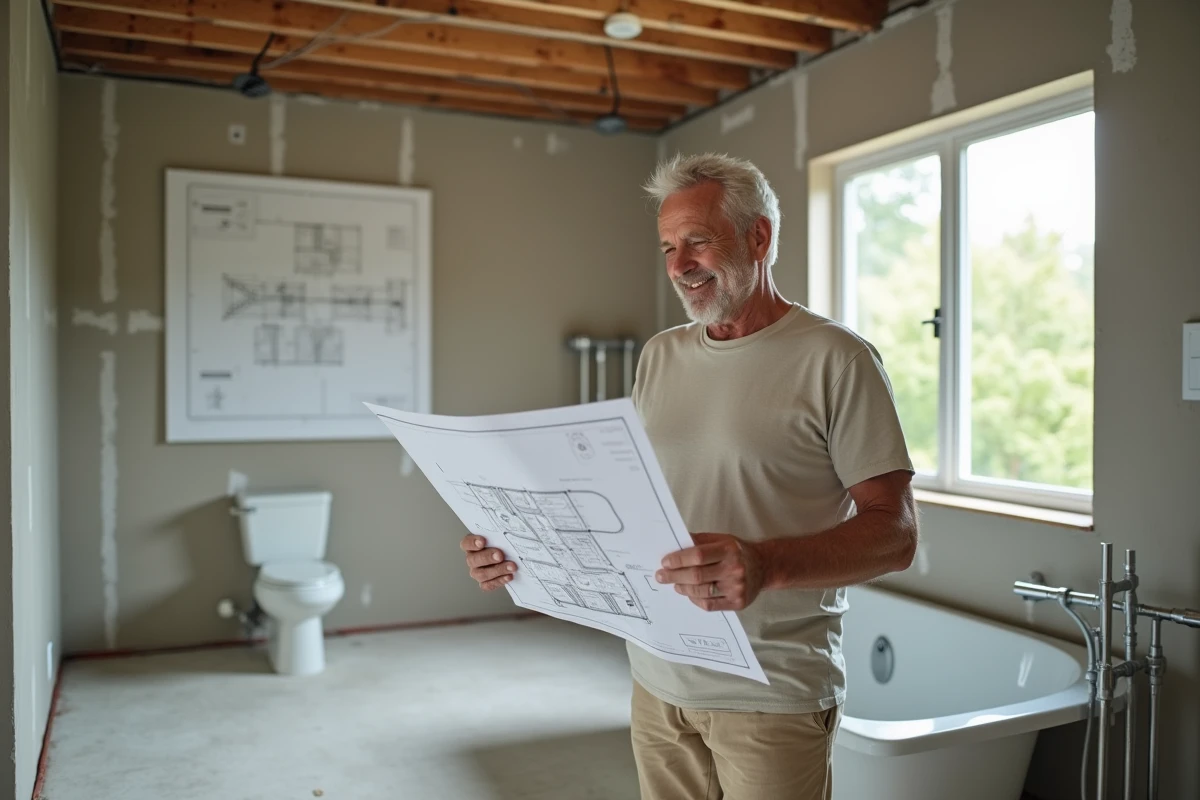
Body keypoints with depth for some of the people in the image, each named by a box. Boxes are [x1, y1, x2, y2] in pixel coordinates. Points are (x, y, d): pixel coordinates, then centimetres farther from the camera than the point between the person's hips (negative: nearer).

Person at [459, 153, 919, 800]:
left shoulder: (836, 359, -10)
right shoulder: (659, 358, 9)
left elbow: (894, 534, -14)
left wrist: (766, 565, -31)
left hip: (773, 694, -4)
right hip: (658, 680, 5)